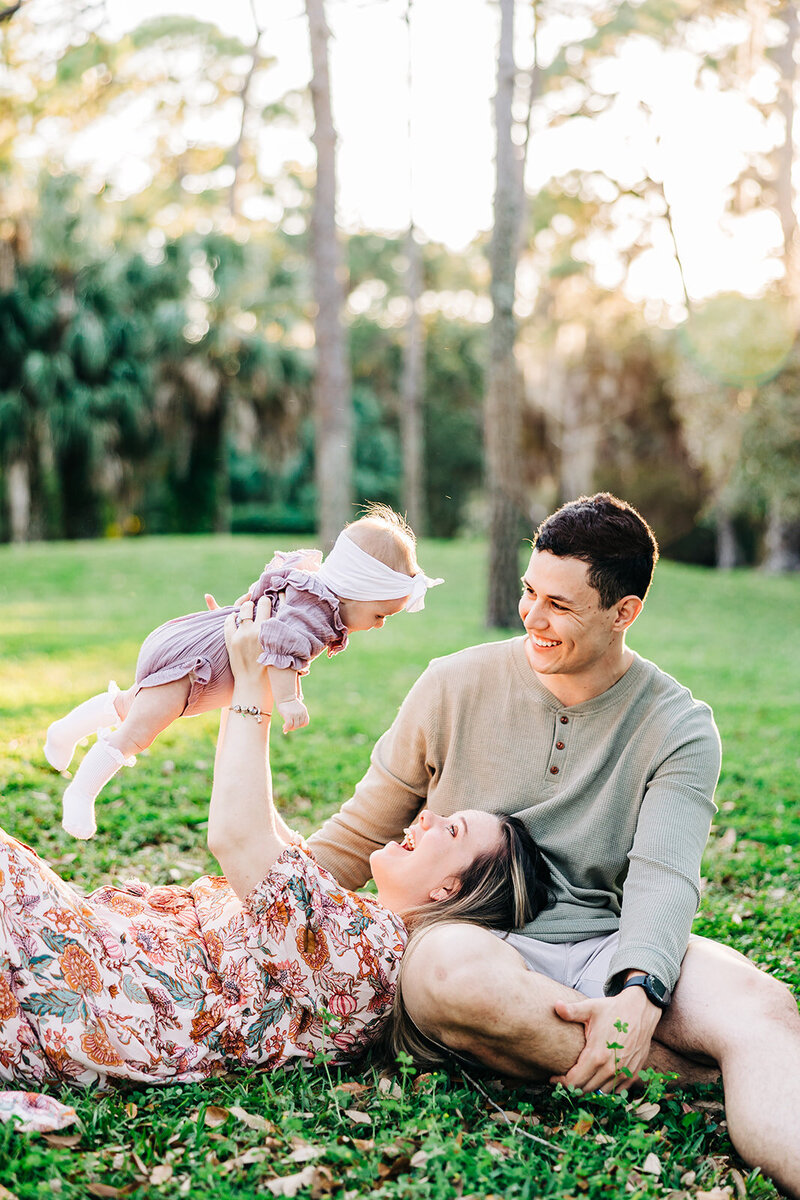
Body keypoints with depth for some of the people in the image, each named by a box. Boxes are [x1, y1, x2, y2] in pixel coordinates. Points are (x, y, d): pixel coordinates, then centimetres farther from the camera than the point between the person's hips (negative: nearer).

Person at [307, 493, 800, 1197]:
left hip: (611, 951, 0)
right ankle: (684, 1064, -24)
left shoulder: (679, 727, 1)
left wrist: (640, 992, -33)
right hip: (474, 938, 0)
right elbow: (359, 837, 12)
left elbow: (664, 875, -13)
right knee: (458, 974, -39)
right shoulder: (455, 687, 2)